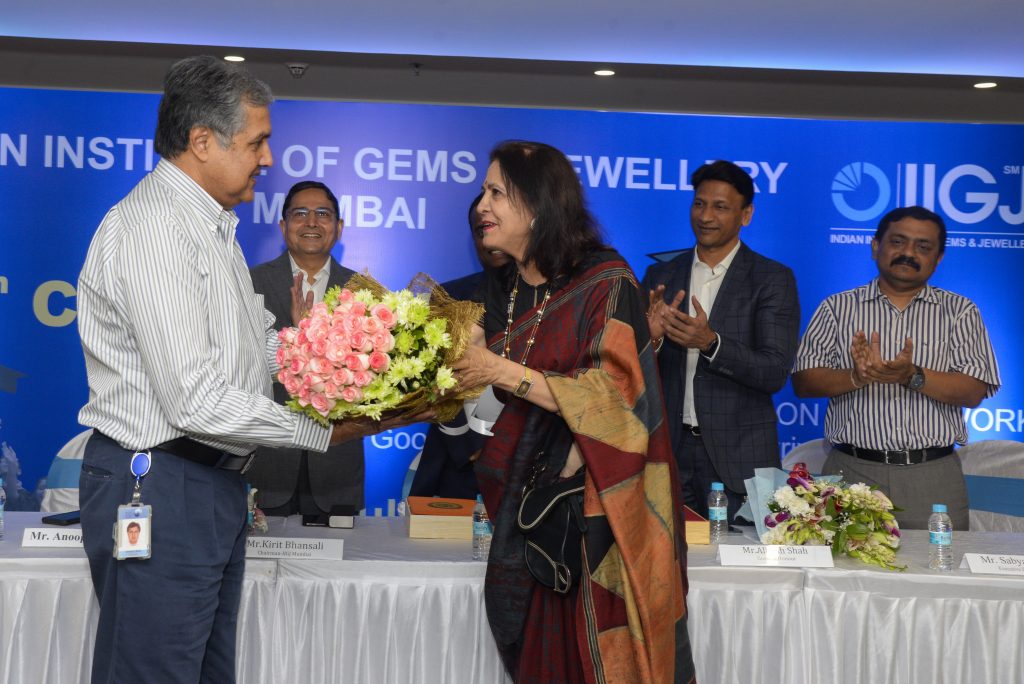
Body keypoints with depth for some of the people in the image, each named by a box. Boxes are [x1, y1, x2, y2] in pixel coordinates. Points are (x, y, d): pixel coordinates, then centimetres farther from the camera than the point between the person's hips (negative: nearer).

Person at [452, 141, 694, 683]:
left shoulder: (606, 281, -11)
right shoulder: (505, 289, 10)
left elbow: (612, 395, -18)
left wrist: (504, 372, -17)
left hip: (597, 497, -6)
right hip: (530, 491, 6)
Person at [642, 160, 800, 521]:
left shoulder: (773, 279, -2)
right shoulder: (660, 276, 9)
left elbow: (775, 373, -11)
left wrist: (711, 342, -25)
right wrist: (650, 336, -13)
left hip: (739, 454, -3)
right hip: (670, 450, 3)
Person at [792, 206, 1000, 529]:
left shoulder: (959, 311, 9)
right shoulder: (837, 307, 9)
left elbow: (974, 391, -1)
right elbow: (803, 382, 1)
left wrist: (913, 376, -18)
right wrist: (857, 376, -18)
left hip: (932, 477, 0)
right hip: (850, 470, 0)